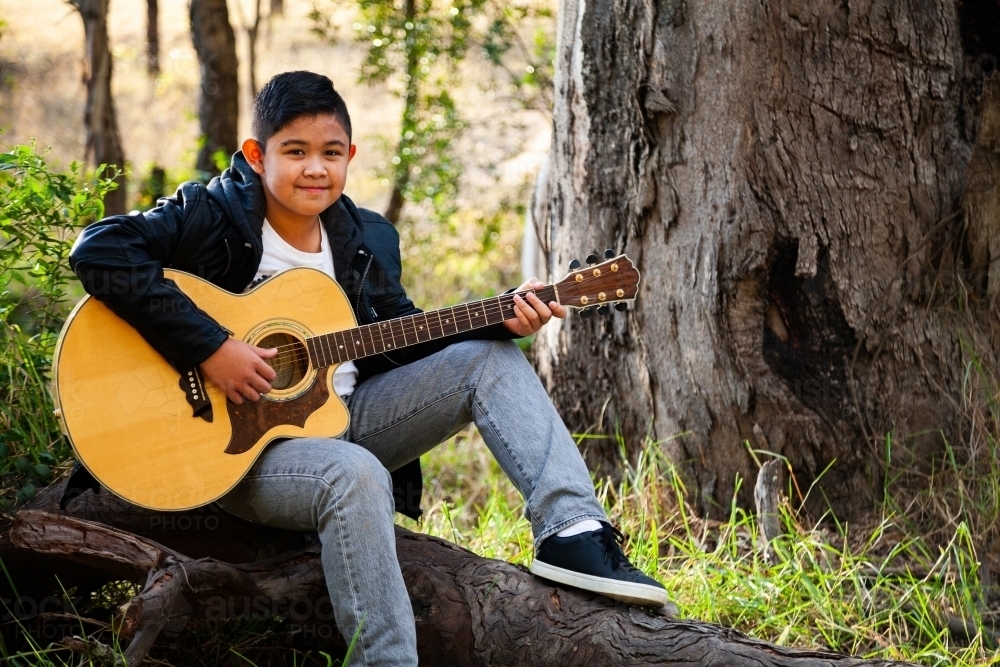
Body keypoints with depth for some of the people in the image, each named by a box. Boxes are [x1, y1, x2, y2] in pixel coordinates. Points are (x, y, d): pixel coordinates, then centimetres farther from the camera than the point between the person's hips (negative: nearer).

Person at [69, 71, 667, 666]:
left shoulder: (365, 240, 6)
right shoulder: (213, 216, -13)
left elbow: (402, 339, 16)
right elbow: (99, 251, -27)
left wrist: (502, 320, 0)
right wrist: (210, 349, -29)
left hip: (346, 416, 7)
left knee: (488, 358, 0)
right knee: (356, 475, -37)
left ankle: (572, 531, -12)